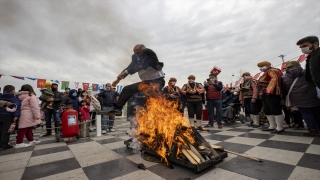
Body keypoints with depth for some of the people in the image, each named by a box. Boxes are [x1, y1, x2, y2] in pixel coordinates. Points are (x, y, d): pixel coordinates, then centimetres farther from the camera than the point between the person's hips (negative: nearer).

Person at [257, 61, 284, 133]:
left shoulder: (271, 71, -7)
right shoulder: (266, 72, 23)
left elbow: (274, 79, -24)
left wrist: (269, 89, -27)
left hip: (271, 94, -11)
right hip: (266, 94, 11)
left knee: (275, 110, -6)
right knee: (267, 110, 13)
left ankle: (280, 128, 0)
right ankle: (272, 126, 21)